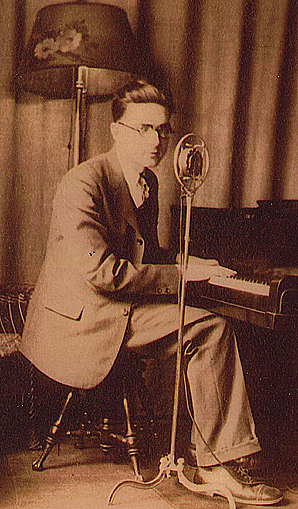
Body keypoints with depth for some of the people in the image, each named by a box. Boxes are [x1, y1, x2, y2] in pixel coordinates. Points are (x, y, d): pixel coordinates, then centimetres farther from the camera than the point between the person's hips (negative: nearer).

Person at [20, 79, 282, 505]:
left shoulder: (148, 182, 13)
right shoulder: (82, 184, -16)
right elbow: (99, 271, -24)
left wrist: (184, 262, 2)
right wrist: (179, 274, -20)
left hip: (123, 308, 8)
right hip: (79, 318, -8)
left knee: (214, 328, -13)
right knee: (208, 328, -24)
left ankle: (219, 461, -7)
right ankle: (216, 461, -10)